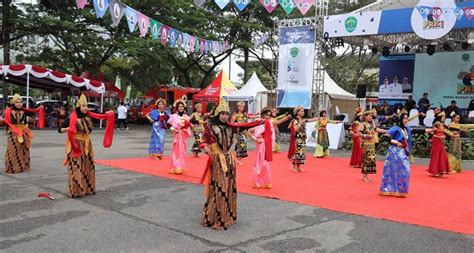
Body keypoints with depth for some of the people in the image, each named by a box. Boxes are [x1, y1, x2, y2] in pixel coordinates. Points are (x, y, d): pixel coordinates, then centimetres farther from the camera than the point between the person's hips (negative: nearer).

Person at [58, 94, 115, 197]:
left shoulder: (88, 116, 2)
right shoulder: (71, 118, -13)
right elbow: (60, 129, -10)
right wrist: (67, 129, -29)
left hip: (87, 145, 6)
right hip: (76, 145, -6)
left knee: (88, 167, 12)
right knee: (76, 167, -4)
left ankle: (87, 188, 24)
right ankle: (75, 190, 4)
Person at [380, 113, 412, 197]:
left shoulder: (408, 129, 10)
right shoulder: (395, 128, -10)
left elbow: (409, 142, 16)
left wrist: (409, 152, 11)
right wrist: (396, 142, -20)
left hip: (404, 152, 7)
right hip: (395, 151, -7)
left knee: (404, 170, 5)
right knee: (393, 170, -3)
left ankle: (399, 190, 15)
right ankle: (390, 190, 7)